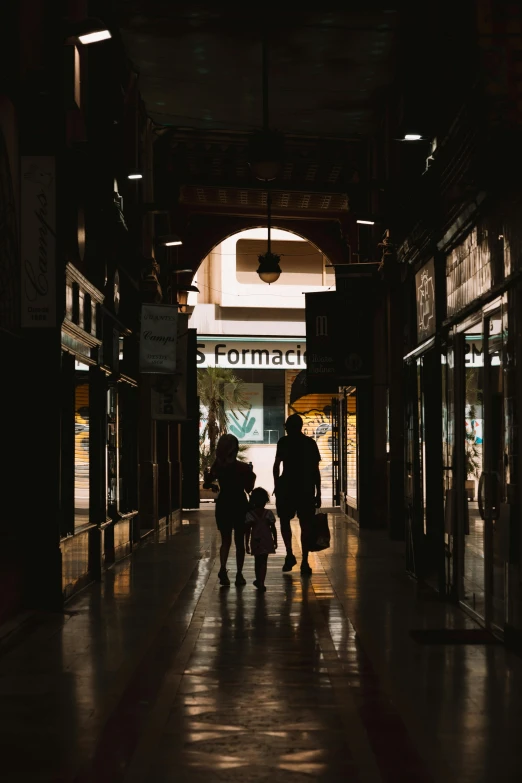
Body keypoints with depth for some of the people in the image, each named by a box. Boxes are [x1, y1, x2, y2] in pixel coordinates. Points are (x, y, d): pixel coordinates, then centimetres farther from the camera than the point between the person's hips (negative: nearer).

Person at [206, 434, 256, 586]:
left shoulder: (217, 466, -6)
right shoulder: (243, 468, -12)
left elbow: (207, 482, 2)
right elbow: (249, 489, -6)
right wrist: (251, 475, 8)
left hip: (223, 505, 2)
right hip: (240, 506, -2)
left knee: (225, 540, 10)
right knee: (239, 542, 11)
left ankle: (223, 568, -15)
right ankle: (239, 574, 11)